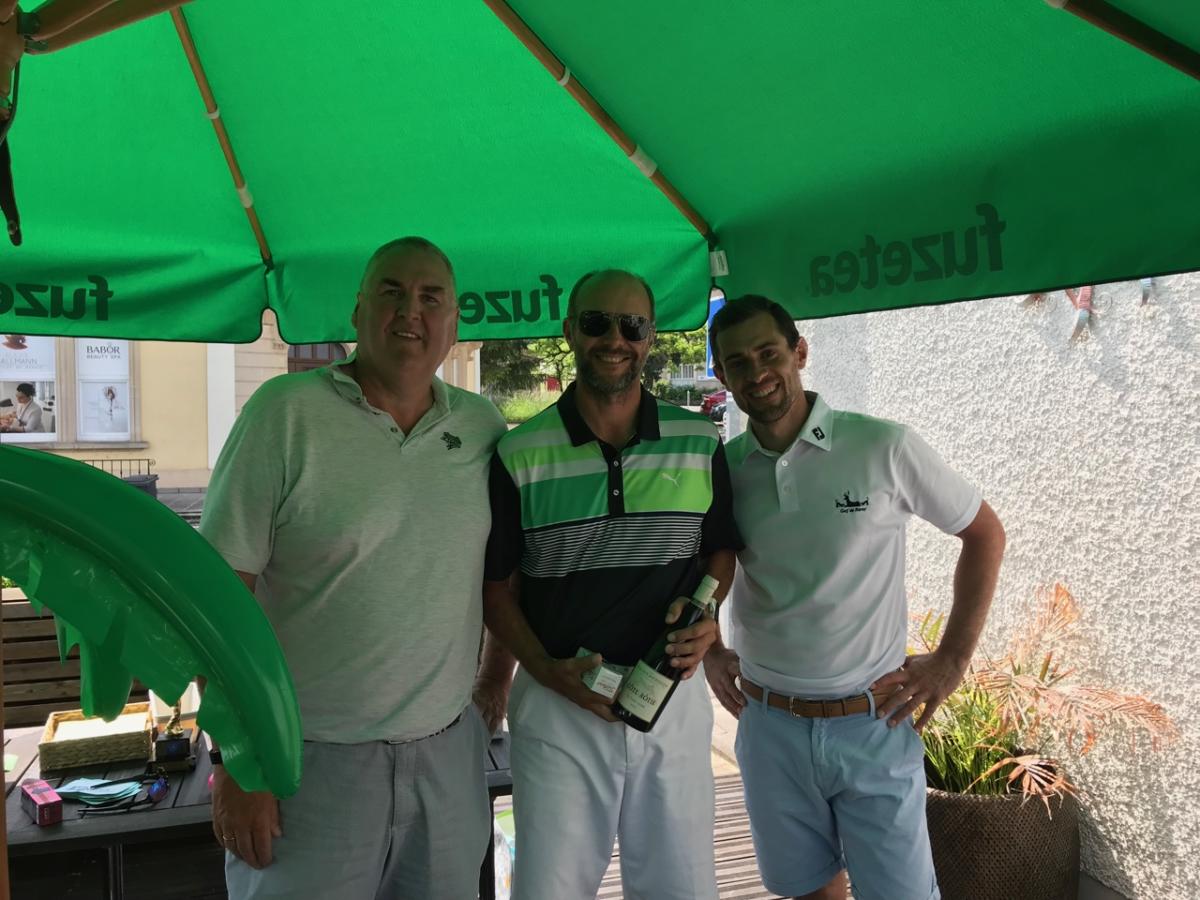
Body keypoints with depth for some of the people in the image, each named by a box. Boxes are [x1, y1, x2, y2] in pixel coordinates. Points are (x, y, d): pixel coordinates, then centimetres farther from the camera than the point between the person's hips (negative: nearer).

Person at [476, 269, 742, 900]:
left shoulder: (700, 442, 2)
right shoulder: (519, 455, -4)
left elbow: (721, 549, 12)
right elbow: (496, 586, 1)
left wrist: (706, 616, -7)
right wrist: (546, 670, -13)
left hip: (674, 696, 2)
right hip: (559, 701, -2)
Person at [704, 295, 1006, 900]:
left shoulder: (884, 447, -11)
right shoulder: (722, 469, -2)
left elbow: (984, 533, 1)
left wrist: (952, 659, -3)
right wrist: (707, 647, 5)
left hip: (874, 724, -2)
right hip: (769, 724, 3)